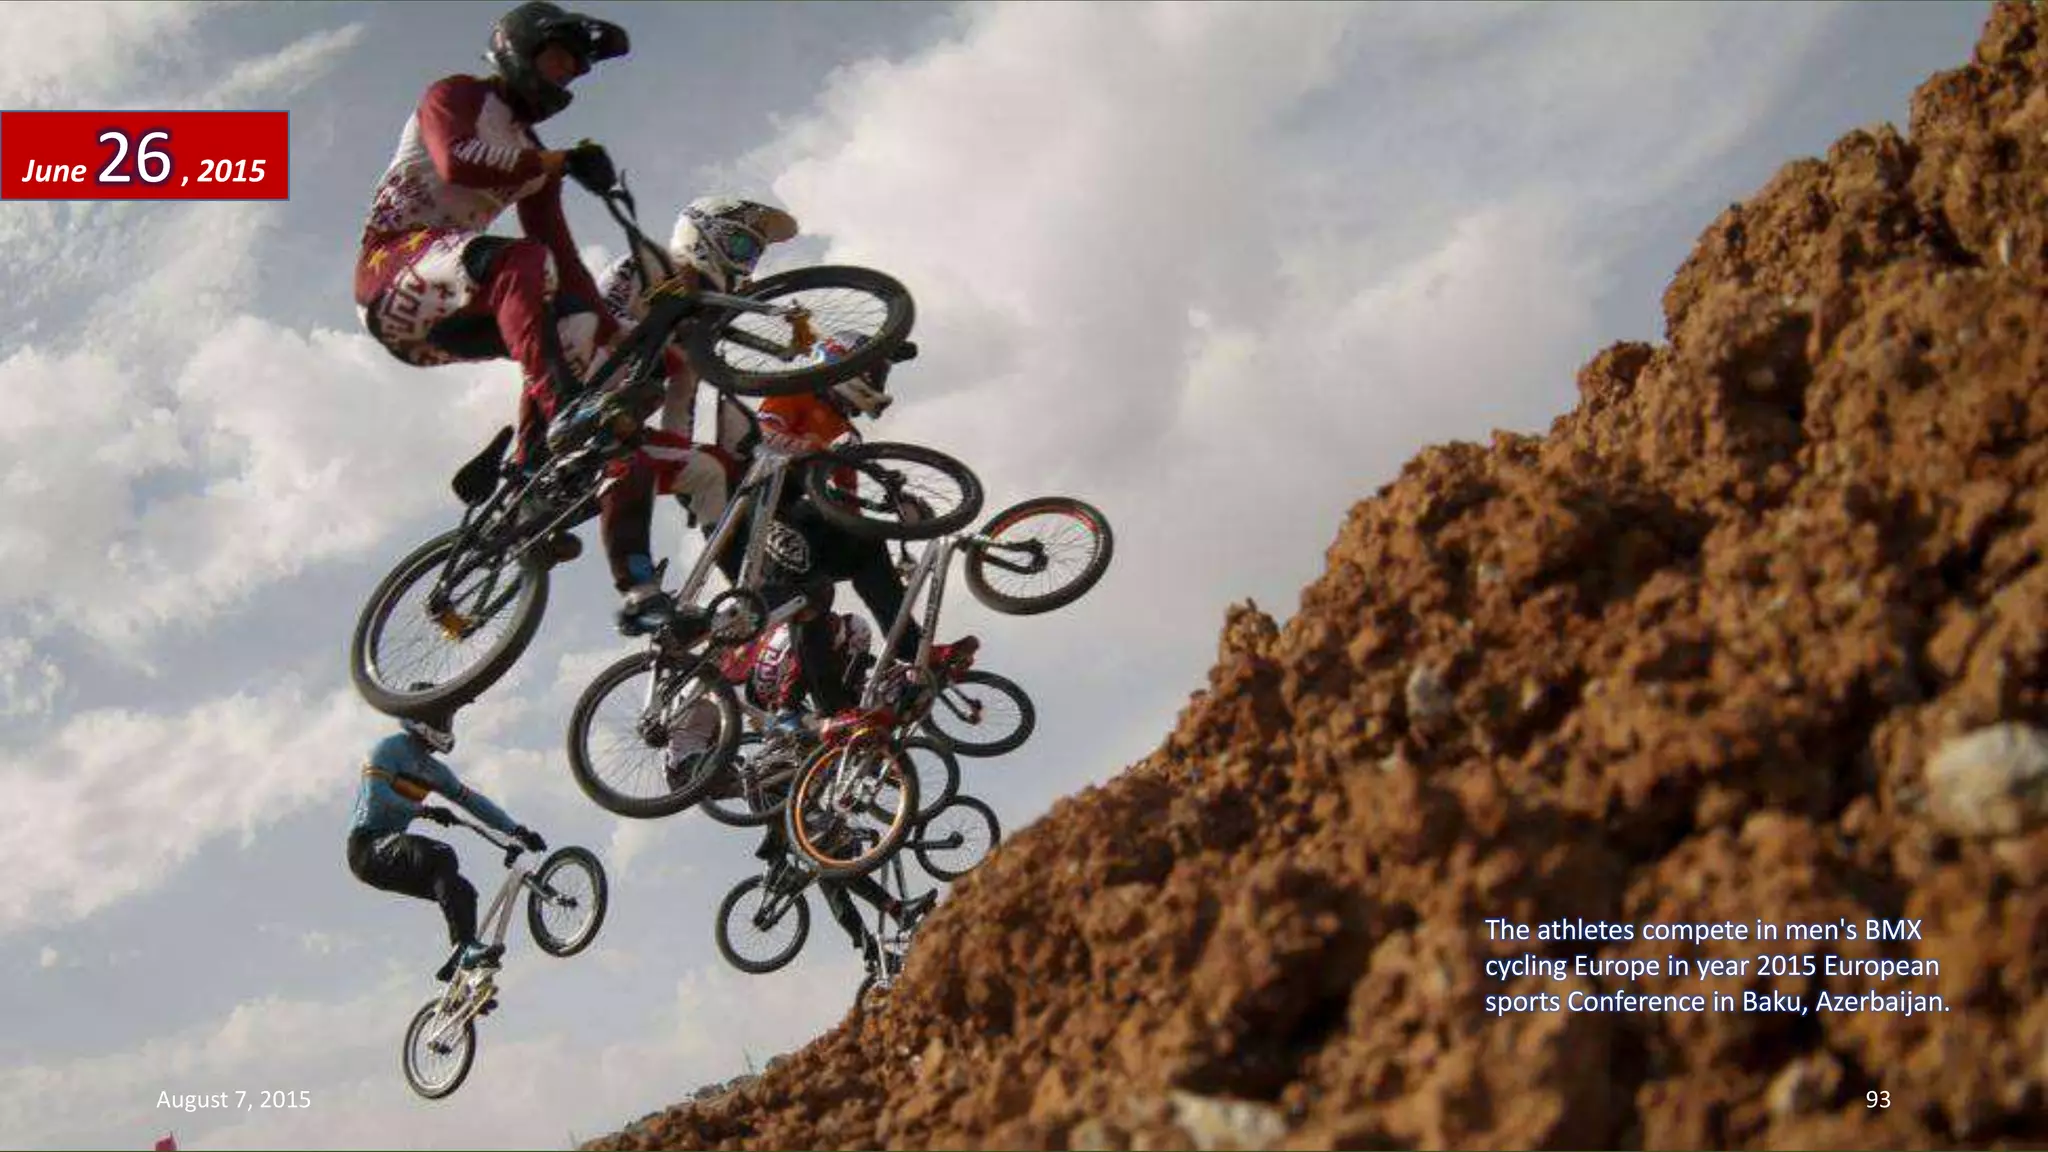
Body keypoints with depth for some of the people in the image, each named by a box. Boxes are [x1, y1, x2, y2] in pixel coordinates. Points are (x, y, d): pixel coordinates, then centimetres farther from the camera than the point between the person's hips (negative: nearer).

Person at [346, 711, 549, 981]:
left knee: (463, 892, -6)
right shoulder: (389, 748, -6)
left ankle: (457, 969, -4)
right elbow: (376, 795, -21)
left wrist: (517, 830, 8)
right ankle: (466, 947, -40)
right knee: (441, 856, -31)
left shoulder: (433, 770, 17)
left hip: (391, 851, 9)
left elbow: (472, 800, 16)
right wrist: (424, 810, -30)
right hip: (368, 846, -9)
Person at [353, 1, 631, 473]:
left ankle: (532, 469, -22)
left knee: (576, 323, -12)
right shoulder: (456, 95, 2)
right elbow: (457, 162, -21)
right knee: (520, 263, -33)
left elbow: (563, 259, 12)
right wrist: (560, 162, -20)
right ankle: (562, 407, -52)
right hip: (390, 264, -7)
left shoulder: (535, 161, 19)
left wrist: (618, 337, 0)